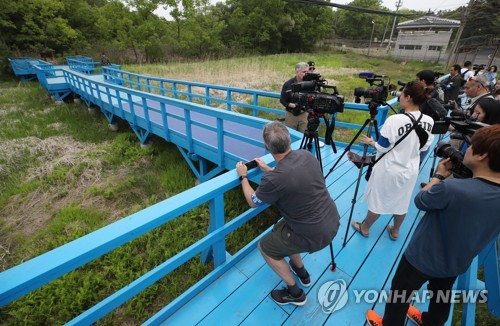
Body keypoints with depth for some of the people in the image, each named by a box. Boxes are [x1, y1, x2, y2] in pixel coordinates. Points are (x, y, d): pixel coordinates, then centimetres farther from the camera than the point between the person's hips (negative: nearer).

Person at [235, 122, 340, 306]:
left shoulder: (273, 179, -29)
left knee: (265, 247, 12)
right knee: (279, 230, 27)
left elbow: (253, 202, -7)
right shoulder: (306, 155, -8)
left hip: (314, 235, -7)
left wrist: (243, 176, 6)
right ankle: (302, 273, 45)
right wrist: (268, 170, 17)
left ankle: (295, 294, 27)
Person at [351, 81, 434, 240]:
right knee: (402, 202, 22)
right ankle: (395, 231, 41)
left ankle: (364, 228, 31)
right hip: (411, 170, 6)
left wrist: (370, 141, 1)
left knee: (377, 201, 12)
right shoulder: (429, 121, -6)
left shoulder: (394, 120, -26)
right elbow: (425, 146, 7)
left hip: (389, 170, -5)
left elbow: (382, 147, -18)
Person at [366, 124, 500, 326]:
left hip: (422, 258, -6)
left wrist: (440, 176, -7)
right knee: (442, 298, 33)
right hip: (458, 264, 7)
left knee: (399, 295, 19)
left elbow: (420, 201, -17)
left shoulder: (451, 188, -37)